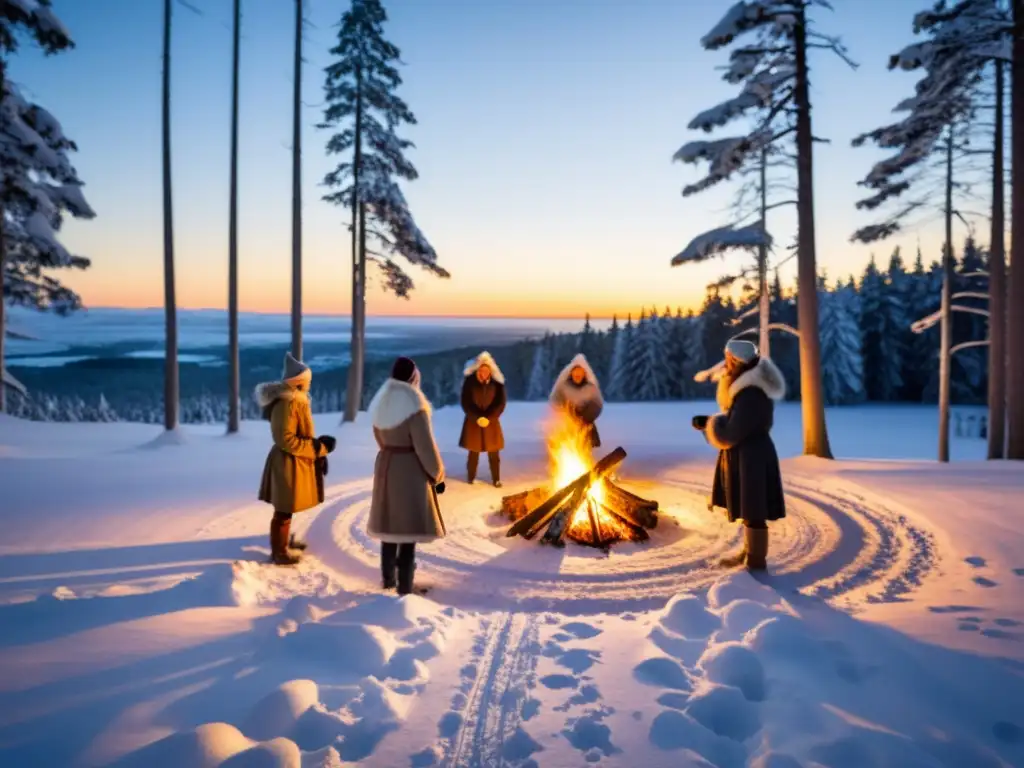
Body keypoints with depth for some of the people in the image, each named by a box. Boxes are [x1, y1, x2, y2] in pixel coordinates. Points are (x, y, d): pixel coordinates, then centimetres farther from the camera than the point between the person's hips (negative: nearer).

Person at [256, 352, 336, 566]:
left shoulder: (295, 399, 9)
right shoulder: (286, 403, -24)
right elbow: (286, 439, -26)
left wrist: (318, 446, 2)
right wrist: (318, 449, -22)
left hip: (296, 461, 10)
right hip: (288, 462, -10)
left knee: (287, 508, 24)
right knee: (284, 509, 2)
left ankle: (284, 540, 39)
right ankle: (278, 552, 14)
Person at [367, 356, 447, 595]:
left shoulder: (380, 403, 5)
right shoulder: (414, 405, -19)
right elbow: (425, 446, -17)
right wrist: (437, 475, -5)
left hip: (385, 466, 8)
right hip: (411, 469, -8)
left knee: (391, 525, 17)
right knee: (409, 528, -1)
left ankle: (387, 579, 29)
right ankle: (405, 587, 5)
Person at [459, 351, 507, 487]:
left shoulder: (497, 383, -7)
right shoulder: (469, 381, -11)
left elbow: (500, 404, -5)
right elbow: (466, 403, -8)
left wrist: (488, 418, -15)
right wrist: (477, 418, -16)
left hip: (492, 422, 1)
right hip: (473, 421, -1)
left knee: (494, 453, 6)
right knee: (473, 451, 7)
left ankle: (496, 478, 19)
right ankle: (471, 477, 24)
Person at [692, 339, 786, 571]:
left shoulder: (751, 395, -24)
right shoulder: (746, 386, 9)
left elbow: (730, 433, -22)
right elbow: (737, 423, 17)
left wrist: (708, 424, -5)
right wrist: (709, 420, 5)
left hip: (751, 459, -11)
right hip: (746, 456, 11)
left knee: (753, 512, 0)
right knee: (749, 509, 21)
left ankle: (757, 562, 11)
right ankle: (749, 552, 34)